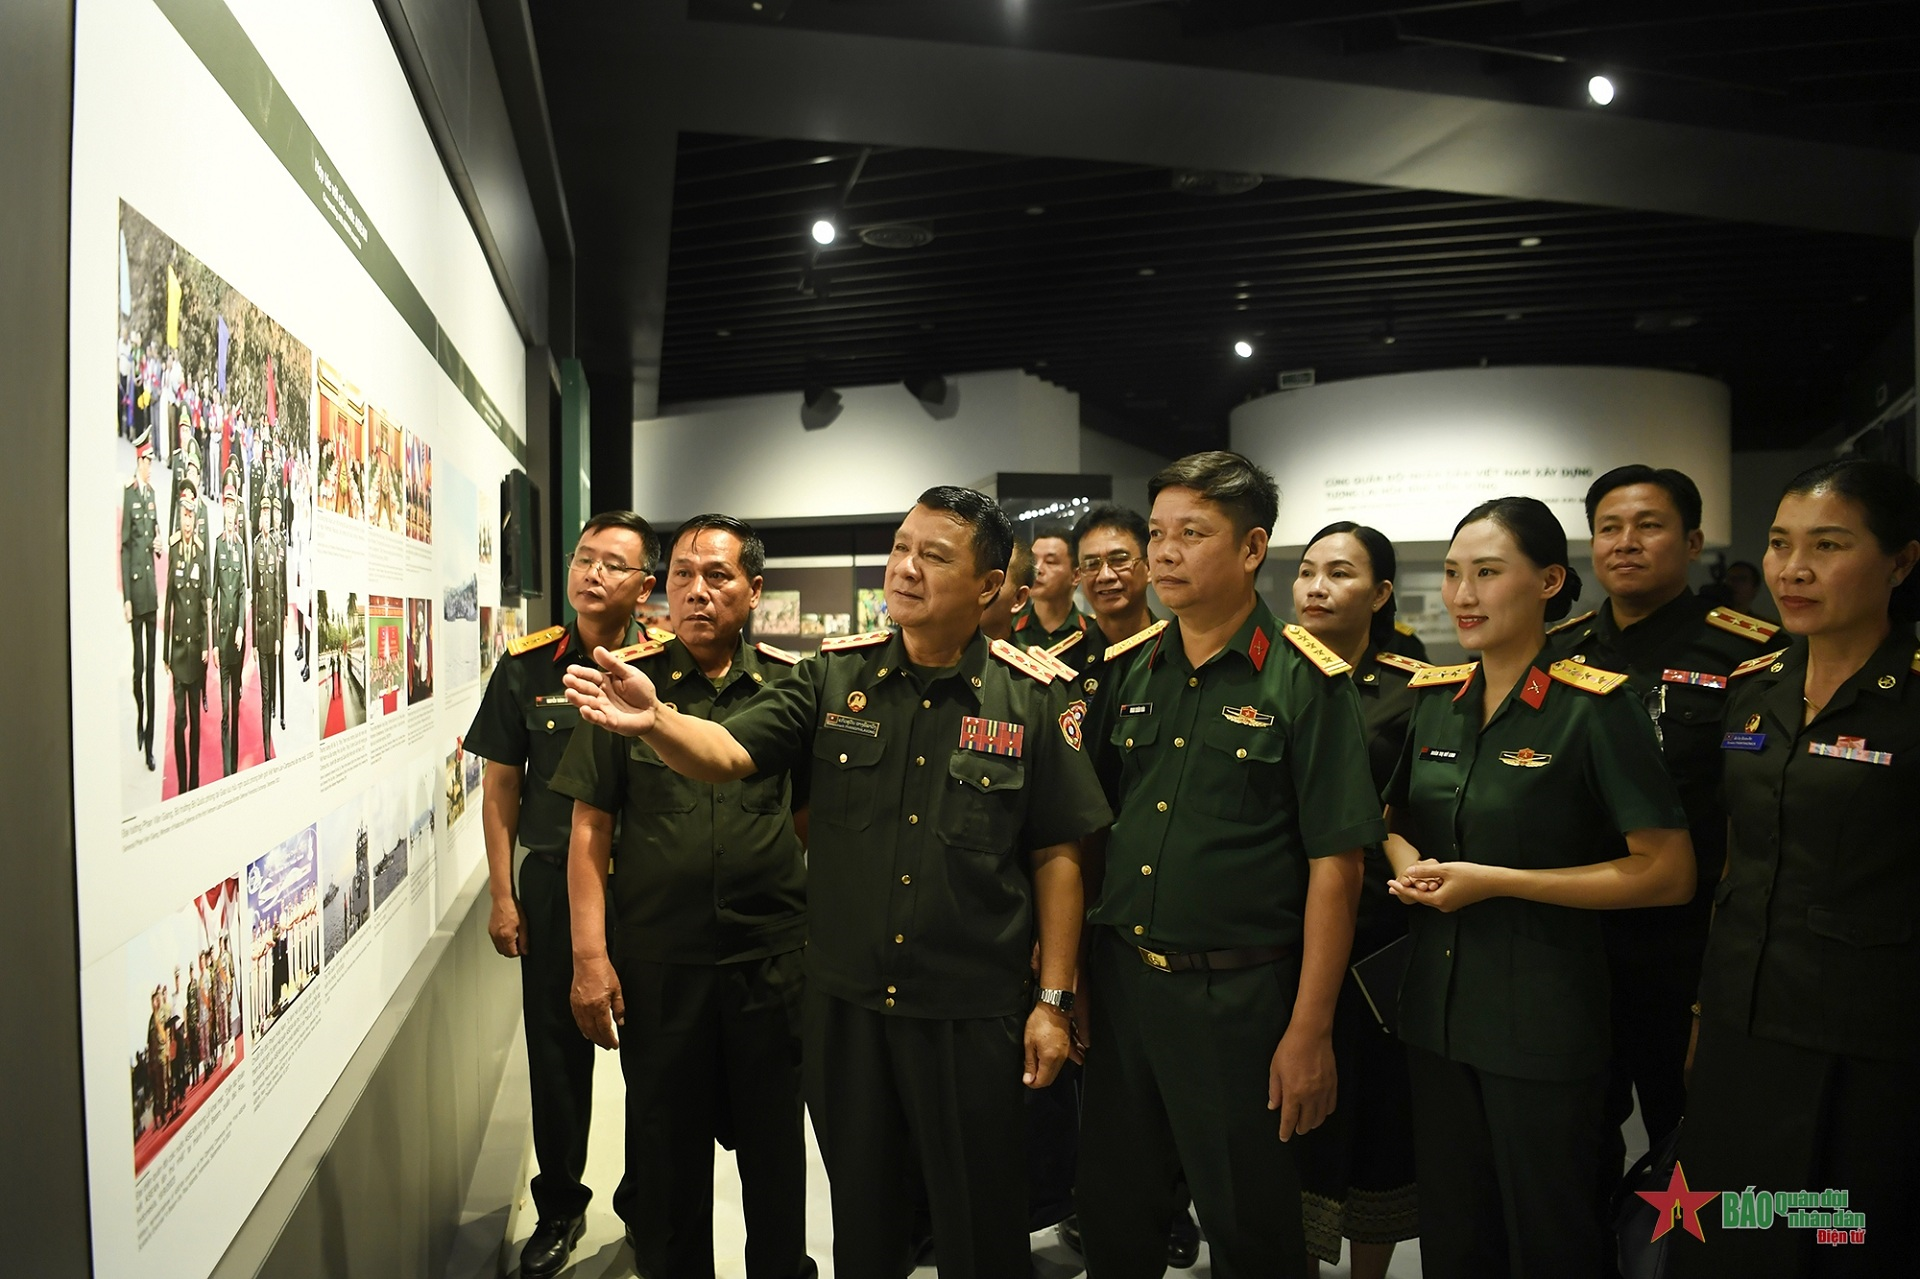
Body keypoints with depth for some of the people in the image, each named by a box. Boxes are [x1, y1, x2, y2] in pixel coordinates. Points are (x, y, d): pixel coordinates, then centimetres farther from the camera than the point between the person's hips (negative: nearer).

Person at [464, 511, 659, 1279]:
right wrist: (503, 894, 3)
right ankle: (559, 1208, 32)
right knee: (556, 1048, 12)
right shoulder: (527, 665, 1)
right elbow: (501, 786, 6)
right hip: (552, 880, 2)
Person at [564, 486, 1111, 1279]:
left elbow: (1056, 856, -4)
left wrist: (1055, 1000, -3)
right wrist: (654, 721, -32)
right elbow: (728, 752, -11)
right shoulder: (835, 677, -1)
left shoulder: (1030, 698, -7)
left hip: (973, 1013, -2)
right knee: (862, 1213, 22)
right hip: (845, 1004, 3)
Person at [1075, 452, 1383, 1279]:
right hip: (1118, 980, 5)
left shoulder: (1306, 683, -9)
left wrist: (1310, 1033, -12)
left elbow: (1334, 866, -11)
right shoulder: (1131, 672, 6)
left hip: (1238, 993, -5)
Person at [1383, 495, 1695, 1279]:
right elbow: (1396, 818, 17)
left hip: (1542, 1016, -5)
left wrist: (1492, 881, -19)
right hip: (1436, 1005, 5)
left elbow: (1668, 874, -15)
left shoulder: (1594, 708, -14)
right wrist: (1407, 861, -6)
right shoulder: (1434, 698, 3)